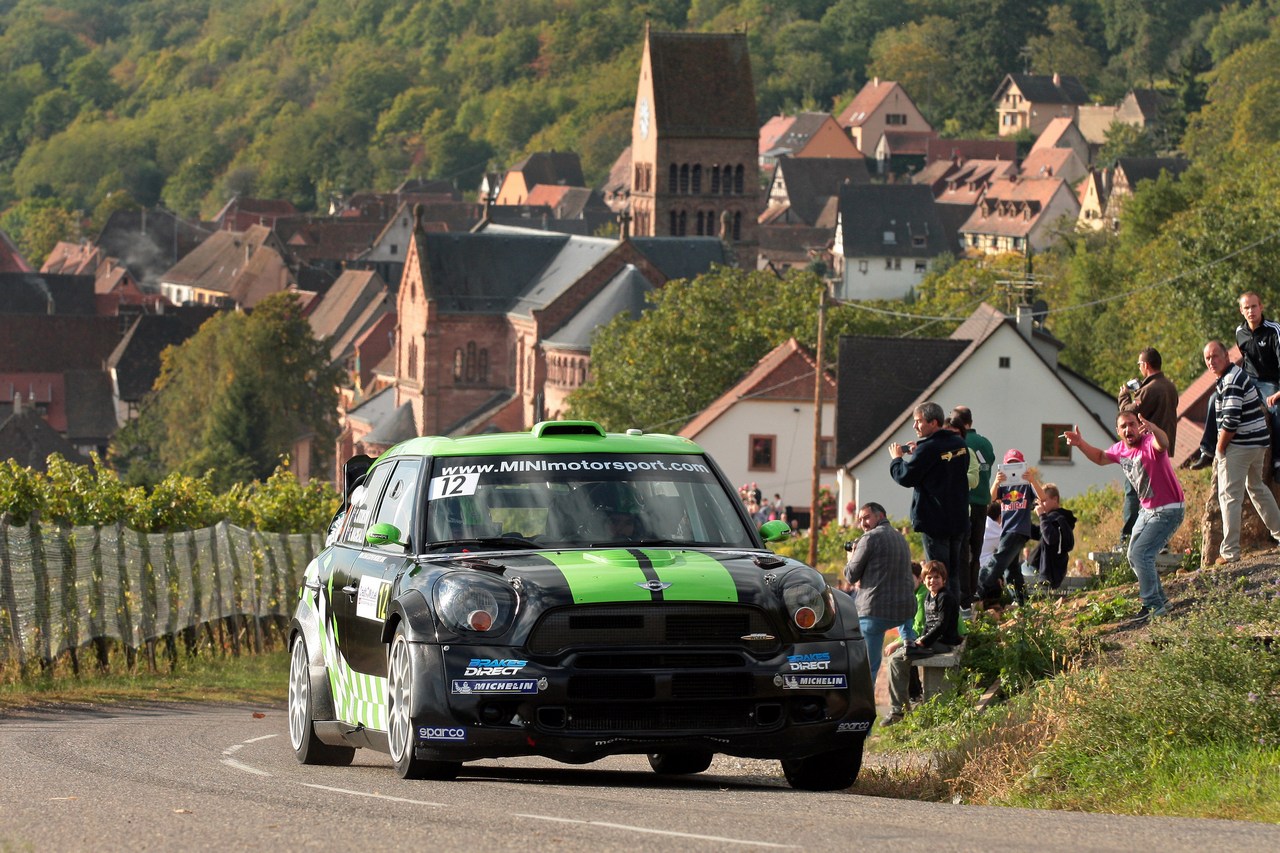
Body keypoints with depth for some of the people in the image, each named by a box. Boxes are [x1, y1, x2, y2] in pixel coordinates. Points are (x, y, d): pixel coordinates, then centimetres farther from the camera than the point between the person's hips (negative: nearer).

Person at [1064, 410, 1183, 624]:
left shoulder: (1150, 444, -24)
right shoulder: (1120, 449, 0)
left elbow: (1163, 443, -50)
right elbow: (1100, 457, 22)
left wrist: (1152, 429, -72)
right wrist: (1080, 444, 6)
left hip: (1169, 511, -9)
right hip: (1147, 510, 9)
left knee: (1141, 554, -18)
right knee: (1134, 556, 16)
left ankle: (1153, 606, -12)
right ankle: (1159, 600, 28)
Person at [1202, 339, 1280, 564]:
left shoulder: (1231, 382, -19)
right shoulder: (1239, 373, 13)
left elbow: (1230, 421, -25)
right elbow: (1260, 401, 26)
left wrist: (1219, 450, -13)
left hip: (1240, 446, -10)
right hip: (1259, 442, 10)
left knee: (1229, 496, -7)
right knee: (1256, 486, 29)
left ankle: (1230, 552, -9)